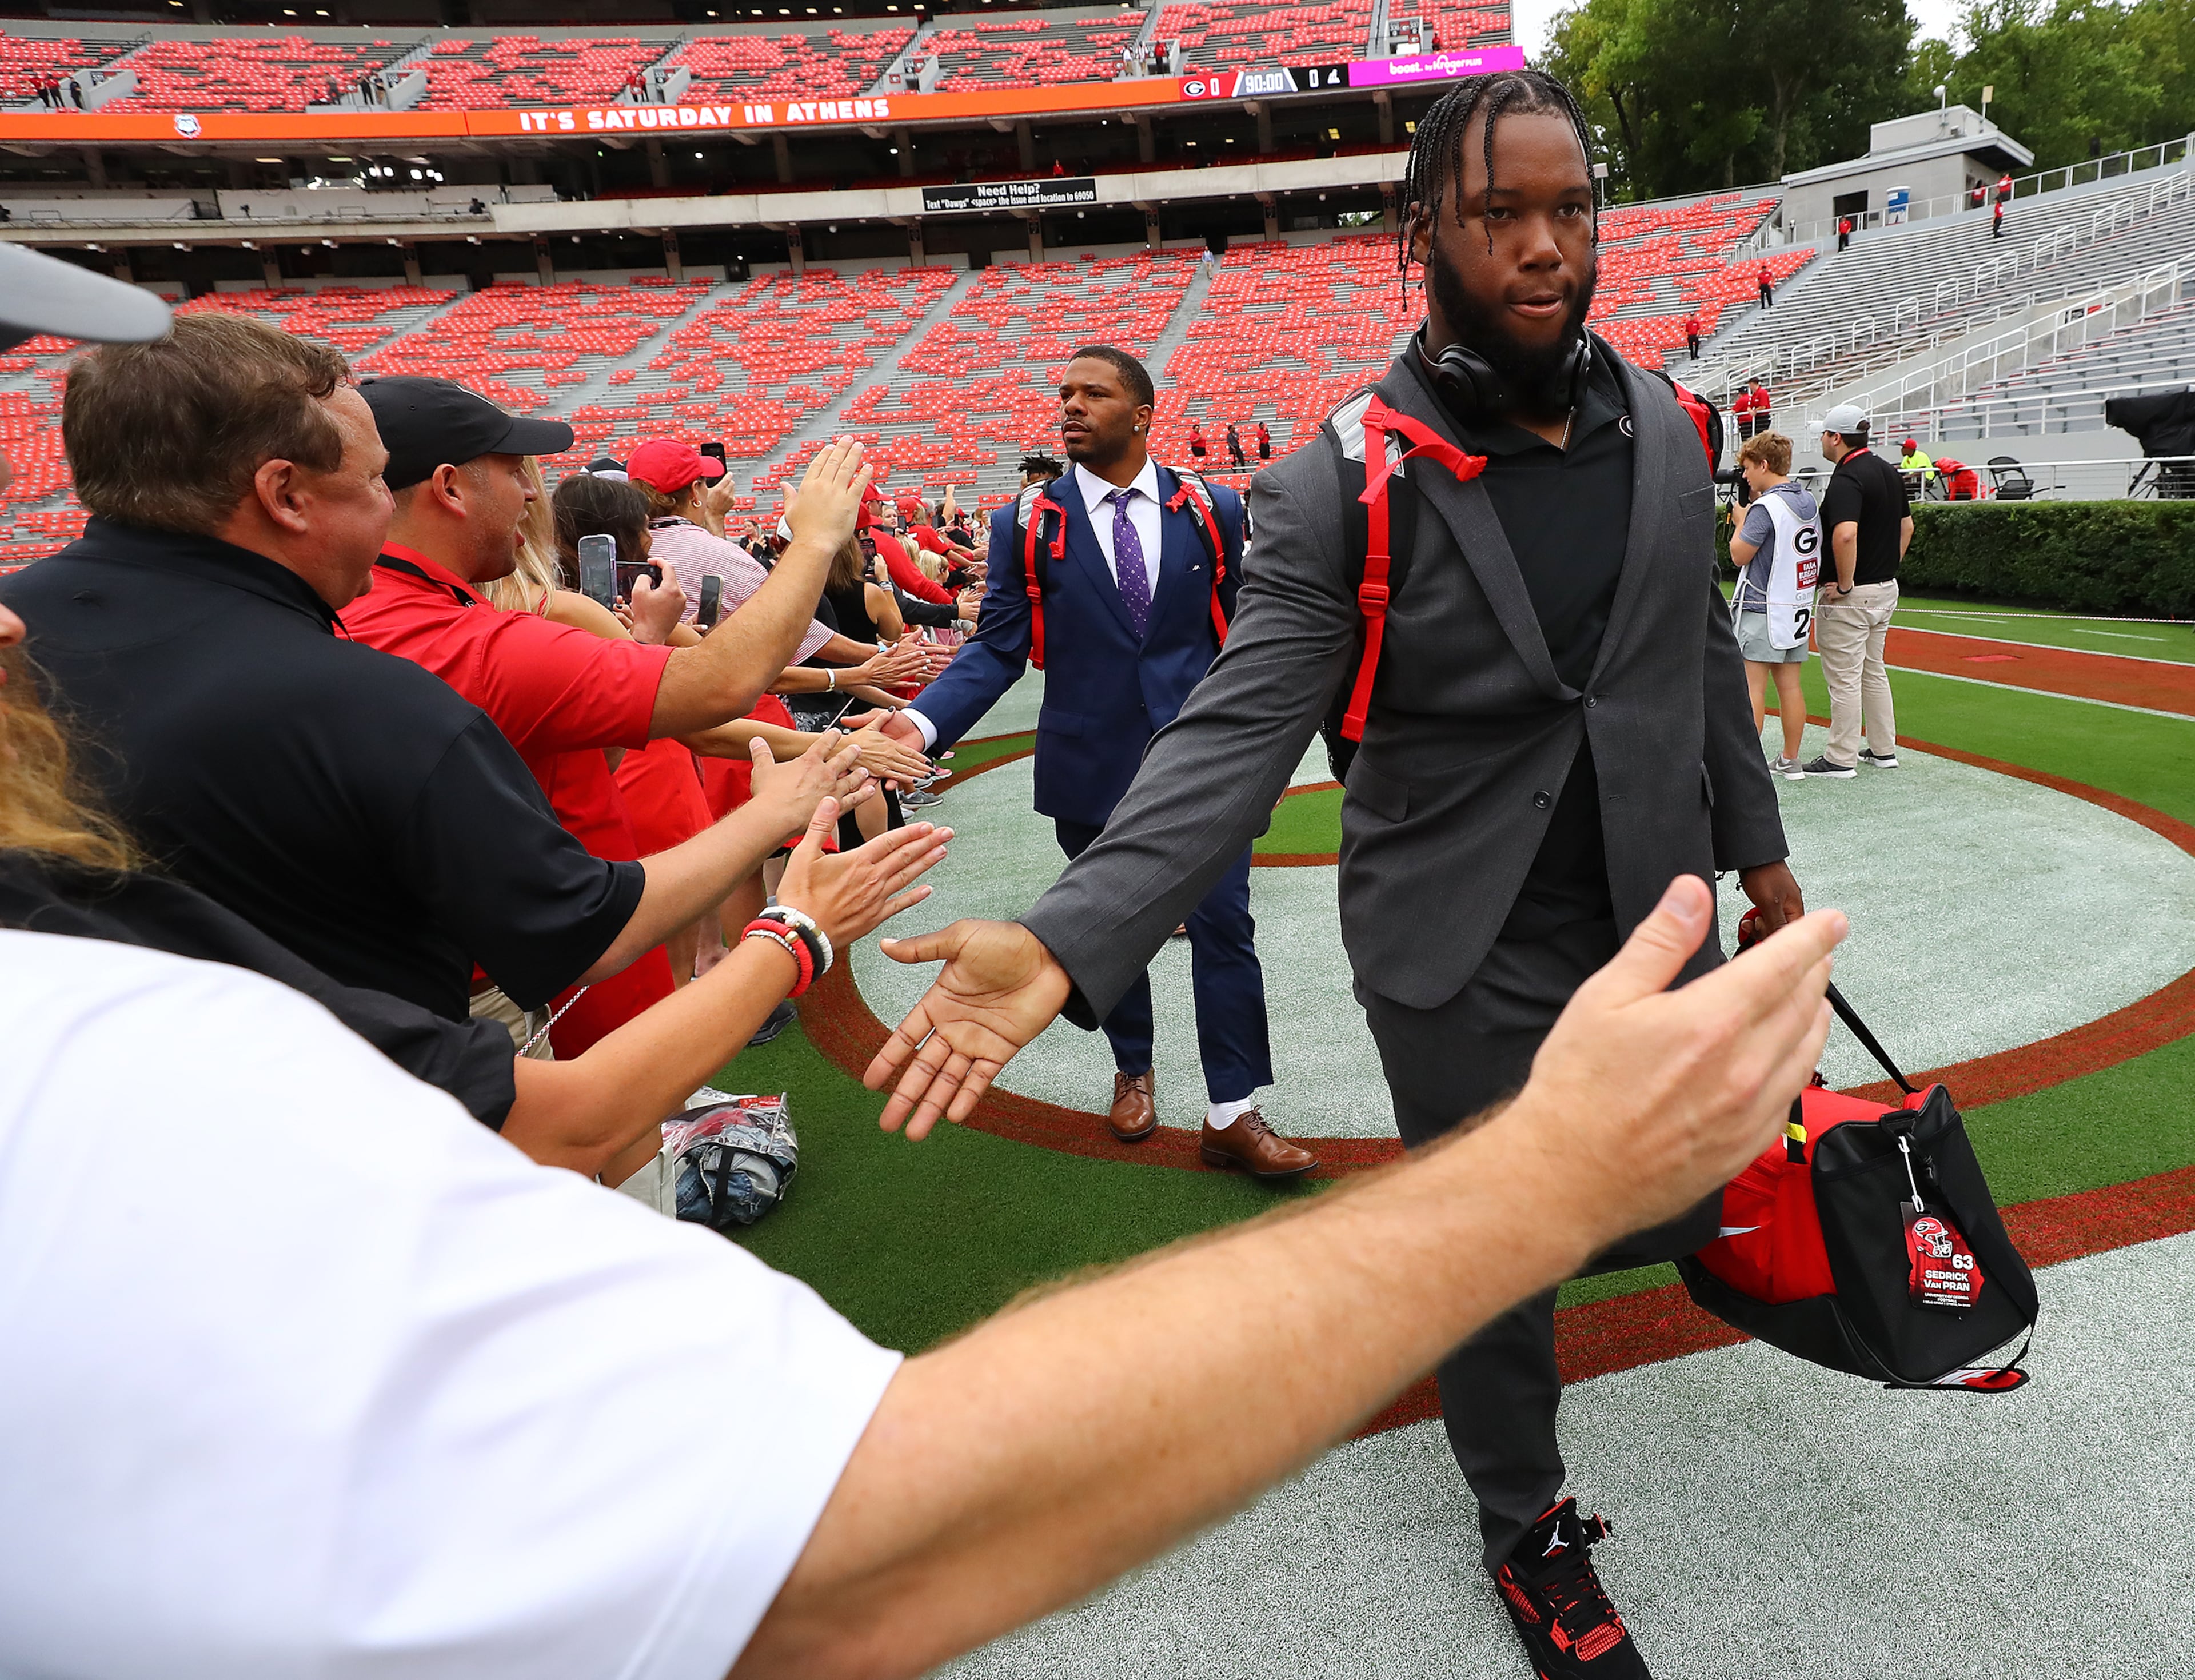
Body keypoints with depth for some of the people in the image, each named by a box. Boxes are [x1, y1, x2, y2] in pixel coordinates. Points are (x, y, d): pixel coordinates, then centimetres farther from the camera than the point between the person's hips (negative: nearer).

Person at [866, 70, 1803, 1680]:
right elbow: (1234, 734, -24)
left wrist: (1757, 844, 19)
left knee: (1678, 1207, 19)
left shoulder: (1664, 427, 1)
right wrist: (1065, 943, -37)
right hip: (1464, 959, -5)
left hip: (1657, 920, 5)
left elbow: (1706, 658, 12)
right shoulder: (1342, 485, -17)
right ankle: (1527, 1522, 41)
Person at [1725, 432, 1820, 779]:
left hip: (1762, 610, -8)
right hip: (1798, 607, 8)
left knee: (1752, 687, -6)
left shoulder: (1766, 507, -15)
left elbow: (1740, 554, -12)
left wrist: (1742, 517, 2)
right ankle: (1791, 761, 15)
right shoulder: (1809, 501, 10)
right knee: (1791, 686, 10)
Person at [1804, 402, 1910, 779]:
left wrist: (1845, 585, -24)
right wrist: (1888, 568, 19)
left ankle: (1841, 760, 4)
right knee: (1873, 671, 19)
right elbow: (1907, 526, 19)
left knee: (1844, 677, -2)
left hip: (1851, 596, -9)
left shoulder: (1847, 478, -20)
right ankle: (1884, 749, 26)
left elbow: (1845, 534, -35)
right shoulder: (1889, 471, 11)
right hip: (1886, 588, 9)